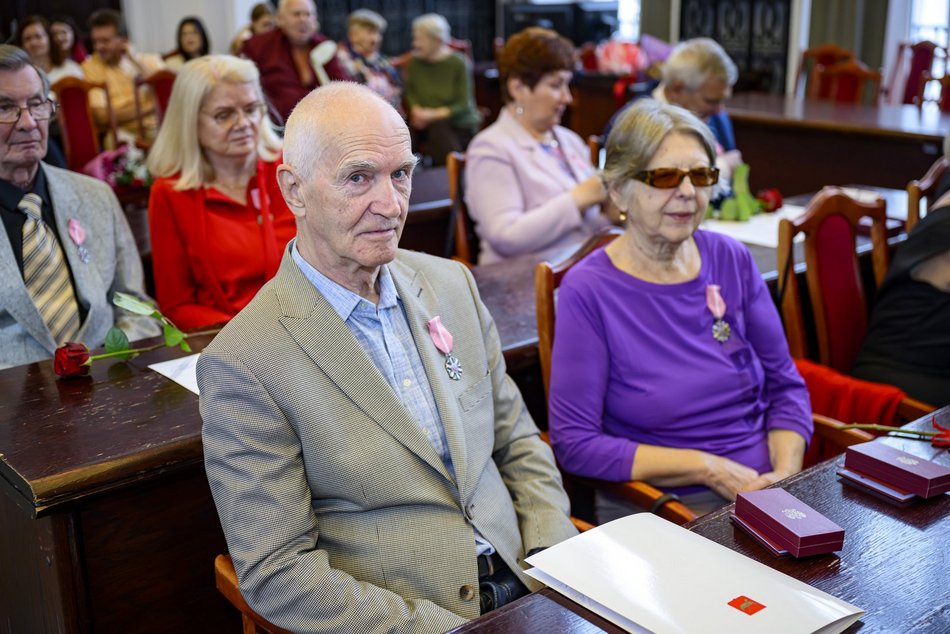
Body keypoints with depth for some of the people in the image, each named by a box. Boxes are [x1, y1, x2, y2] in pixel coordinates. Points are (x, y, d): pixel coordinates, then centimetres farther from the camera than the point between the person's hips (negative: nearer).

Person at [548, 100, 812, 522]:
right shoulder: (588, 291, -10)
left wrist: (785, 474, -7)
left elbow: (785, 384, 11)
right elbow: (574, 443, -12)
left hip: (760, 492, 4)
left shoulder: (731, 259, 5)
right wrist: (708, 468, -14)